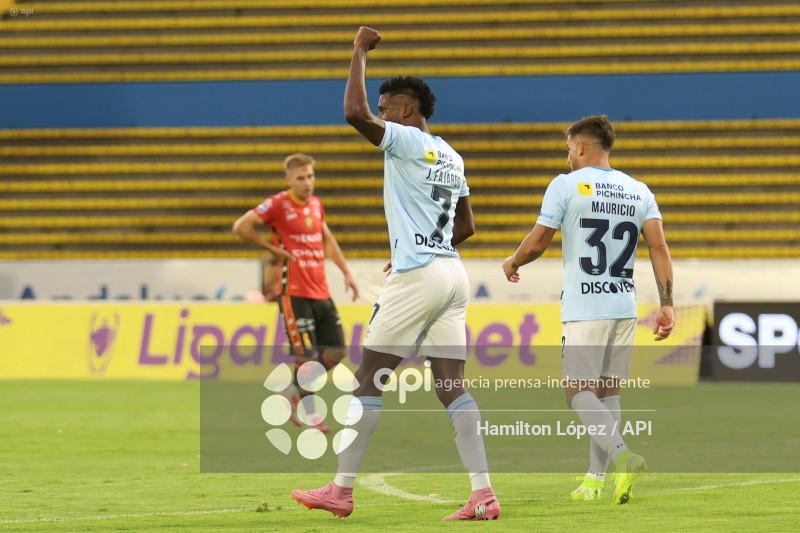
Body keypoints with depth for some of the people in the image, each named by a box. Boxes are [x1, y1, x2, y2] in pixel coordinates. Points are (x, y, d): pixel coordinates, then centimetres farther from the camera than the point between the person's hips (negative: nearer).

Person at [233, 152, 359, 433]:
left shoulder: (316, 204, 12)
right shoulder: (278, 204, -10)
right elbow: (241, 227, -13)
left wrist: (346, 272, 18)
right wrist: (274, 249, -10)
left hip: (321, 292, 7)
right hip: (294, 292, -7)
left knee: (336, 351, 6)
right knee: (306, 354, -7)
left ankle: (294, 389, 24)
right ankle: (308, 411, 10)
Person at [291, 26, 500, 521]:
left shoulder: (407, 142, -8)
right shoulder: (451, 157, 17)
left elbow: (356, 113, -21)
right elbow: (466, 226, 25)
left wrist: (360, 53, -10)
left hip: (416, 277, -8)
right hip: (453, 275, 8)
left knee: (369, 381, 0)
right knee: (452, 385, 3)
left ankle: (342, 490, 2)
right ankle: (484, 494, -7)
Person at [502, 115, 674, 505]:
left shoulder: (566, 185, -3)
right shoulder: (638, 191, 10)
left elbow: (538, 242, -4)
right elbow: (659, 246, 1)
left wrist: (511, 264, 16)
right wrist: (667, 304, 0)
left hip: (583, 308, -5)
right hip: (625, 307, 5)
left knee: (578, 392, -5)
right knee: (607, 390, 12)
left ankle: (623, 455, -27)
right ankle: (595, 479, 12)